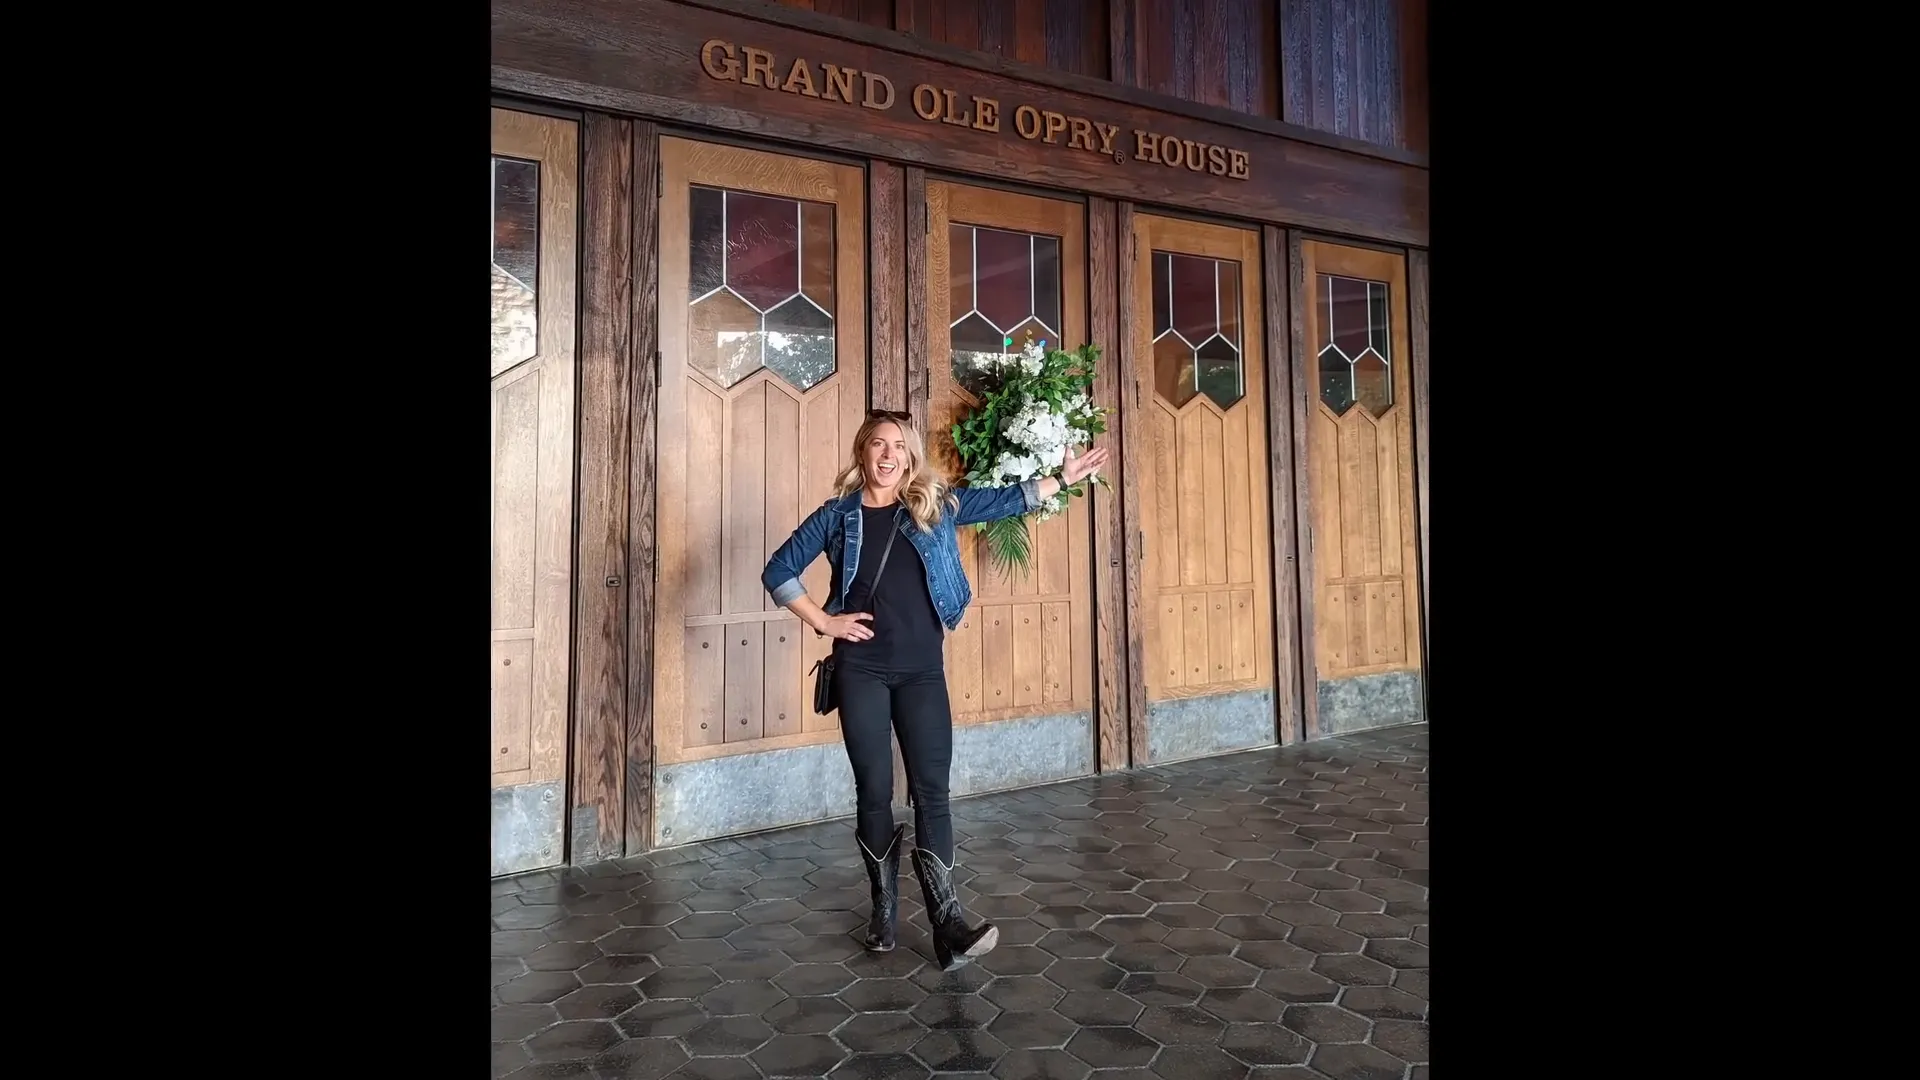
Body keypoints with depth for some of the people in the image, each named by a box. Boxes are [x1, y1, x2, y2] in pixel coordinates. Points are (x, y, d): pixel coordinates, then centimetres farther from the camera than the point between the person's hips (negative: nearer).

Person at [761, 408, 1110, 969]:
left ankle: (947, 920, -1)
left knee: (931, 790, -2)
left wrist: (1064, 478, 10)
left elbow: (1004, 501, 13)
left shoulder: (937, 506, 6)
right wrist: (823, 621, -3)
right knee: (874, 791, 5)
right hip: (861, 670, -1)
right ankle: (884, 906, 23)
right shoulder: (839, 514, 2)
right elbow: (778, 572, 5)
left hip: (922, 669, 1)